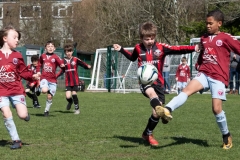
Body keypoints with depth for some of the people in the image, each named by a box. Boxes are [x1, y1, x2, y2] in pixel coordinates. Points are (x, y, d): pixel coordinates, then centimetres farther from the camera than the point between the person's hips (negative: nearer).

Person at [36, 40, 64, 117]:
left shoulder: (56, 57, -2)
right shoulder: (42, 56, 6)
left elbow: (61, 63, -14)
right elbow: (39, 64, 23)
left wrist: (62, 65, -36)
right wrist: (38, 71, 10)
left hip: (53, 79, 0)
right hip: (44, 78, 0)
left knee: (49, 96, 4)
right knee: (44, 90, -31)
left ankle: (46, 110, 22)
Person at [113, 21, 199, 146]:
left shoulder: (161, 47, -3)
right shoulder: (138, 48, 5)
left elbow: (178, 50, -13)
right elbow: (132, 58, 27)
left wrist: (194, 48, -24)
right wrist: (121, 50, 19)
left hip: (158, 82, 1)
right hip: (145, 82, -1)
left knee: (156, 113, 0)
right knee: (151, 93, -38)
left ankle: (148, 134, 23)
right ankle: (161, 110, -67)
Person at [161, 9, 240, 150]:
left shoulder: (226, 38, -4)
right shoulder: (204, 38, 13)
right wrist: (198, 65, 19)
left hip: (219, 77, -5)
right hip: (204, 74, 5)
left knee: (216, 108, -9)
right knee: (187, 89, -22)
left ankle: (226, 135, 13)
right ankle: (167, 110, -43)